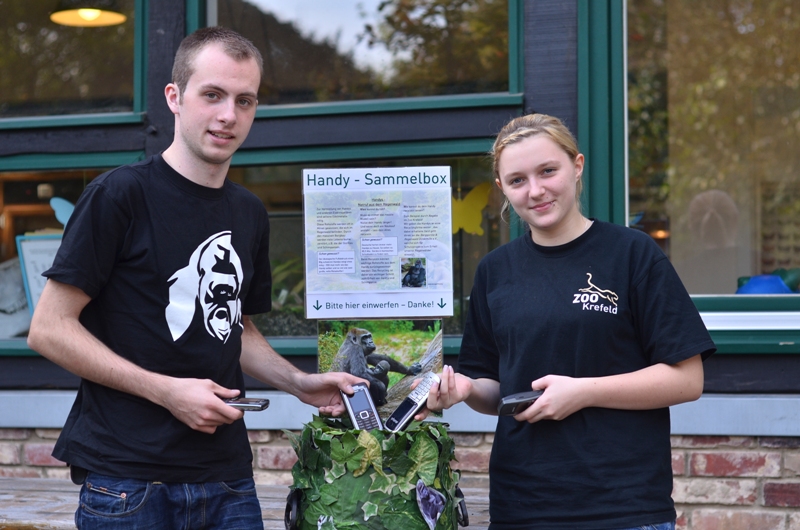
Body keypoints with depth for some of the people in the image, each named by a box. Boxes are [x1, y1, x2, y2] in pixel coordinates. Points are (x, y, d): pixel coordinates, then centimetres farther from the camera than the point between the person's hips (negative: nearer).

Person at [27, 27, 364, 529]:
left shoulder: (250, 214, 12)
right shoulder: (120, 194, -9)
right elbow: (49, 329, -11)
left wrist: (300, 383, 6)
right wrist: (166, 391, -16)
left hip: (228, 476, 6)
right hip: (128, 482, -6)